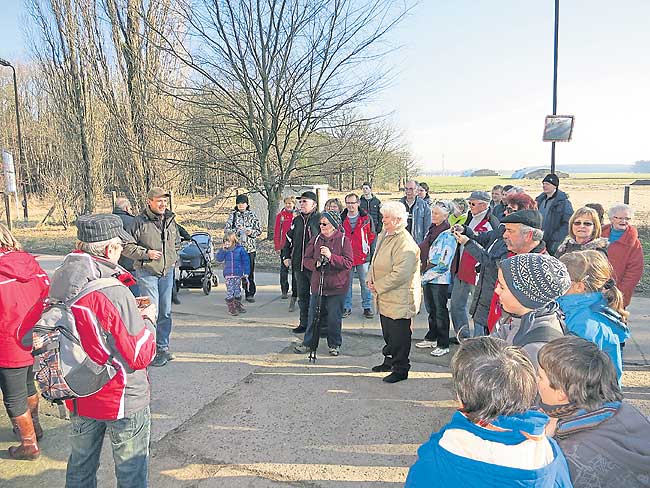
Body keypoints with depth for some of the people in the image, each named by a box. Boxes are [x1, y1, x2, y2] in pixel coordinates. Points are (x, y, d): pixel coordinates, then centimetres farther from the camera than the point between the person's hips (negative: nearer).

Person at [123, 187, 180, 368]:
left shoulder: (170, 220, 9)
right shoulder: (140, 221, -10)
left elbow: (177, 242, 25)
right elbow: (127, 246, -8)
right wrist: (146, 253, -18)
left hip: (167, 272, 6)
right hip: (147, 272, -6)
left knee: (165, 312, 12)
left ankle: (163, 347, 25)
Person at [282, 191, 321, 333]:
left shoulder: (321, 219, -7)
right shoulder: (297, 220, 13)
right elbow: (289, 239, 21)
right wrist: (286, 256, 12)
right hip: (298, 265, 6)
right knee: (302, 295, 14)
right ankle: (304, 323, 25)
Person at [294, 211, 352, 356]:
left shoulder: (344, 240, -5)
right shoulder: (316, 239, 7)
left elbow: (348, 263, -12)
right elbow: (306, 259, 9)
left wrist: (331, 256, -22)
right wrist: (315, 263, -12)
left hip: (336, 286, -3)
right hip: (318, 284, 3)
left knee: (334, 318, 4)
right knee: (314, 316, 9)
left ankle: (335, 345, 23)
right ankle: (308, 343, 24)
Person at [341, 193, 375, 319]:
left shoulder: (366, 218, -3)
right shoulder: (341, 219, 2)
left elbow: (371, 235, 5)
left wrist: (365, 247, 3)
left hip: (363, 255, -1)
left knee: (365, 283, 5)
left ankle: (367, 307, 15)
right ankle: (347, 307, 20)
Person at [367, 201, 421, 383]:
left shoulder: (405, 243, -23)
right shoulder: (384, 235, 8)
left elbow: (399, 274, -27)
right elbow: (376, 260, 18)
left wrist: (378, 286, -18)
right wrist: (371, 279, 2)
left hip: (399, 299, -9)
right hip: (385, 297, 9)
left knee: (398, 335, 4)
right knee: (388, 333, 23)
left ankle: (400, 369, 19)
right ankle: (389, 361, 41)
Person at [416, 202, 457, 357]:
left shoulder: (448, 235, -13)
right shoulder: (431, 231, 12)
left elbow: (444, 263, -18)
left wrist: (428, 275, -14)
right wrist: (423, 274, 9)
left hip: (439, 279, -8)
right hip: (427, 277, 8)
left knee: (440, 311, 0)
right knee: (430, 309, 17)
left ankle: (443, 345, 9)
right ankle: (431, 338, 30)